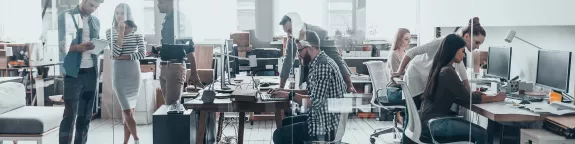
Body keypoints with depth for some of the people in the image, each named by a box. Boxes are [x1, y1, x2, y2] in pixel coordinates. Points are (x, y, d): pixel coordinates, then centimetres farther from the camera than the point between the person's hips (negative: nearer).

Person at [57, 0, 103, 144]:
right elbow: (60, 44, -7)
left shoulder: (96, 21, 16)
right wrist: (78, 47, -23)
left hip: (91, 72, 5)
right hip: (73, 72, -5)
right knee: (70, 114, -6)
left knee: (86, 114, 8)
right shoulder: (65, 16, -1)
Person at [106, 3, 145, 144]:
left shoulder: (136, 32, 3)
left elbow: (142, 53, -4)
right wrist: (121, 32, -12)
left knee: (129, 111, 4)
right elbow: (115, 53, -10)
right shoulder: (110, 31, 2)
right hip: (119, 73, -1)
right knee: (127, 111, -7)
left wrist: (123, 57, -11)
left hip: (134, 73, 1)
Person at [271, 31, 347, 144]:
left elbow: (316, 102, -27)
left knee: (279, 135, -5)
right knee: (285, 123, 23)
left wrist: (290, 95, -15)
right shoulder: (319, 62, 10)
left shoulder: (322, 65, -22)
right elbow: (312, 93, 16)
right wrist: (288, 92, 6)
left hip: (325, 127, -10)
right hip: (324, 119, 10)